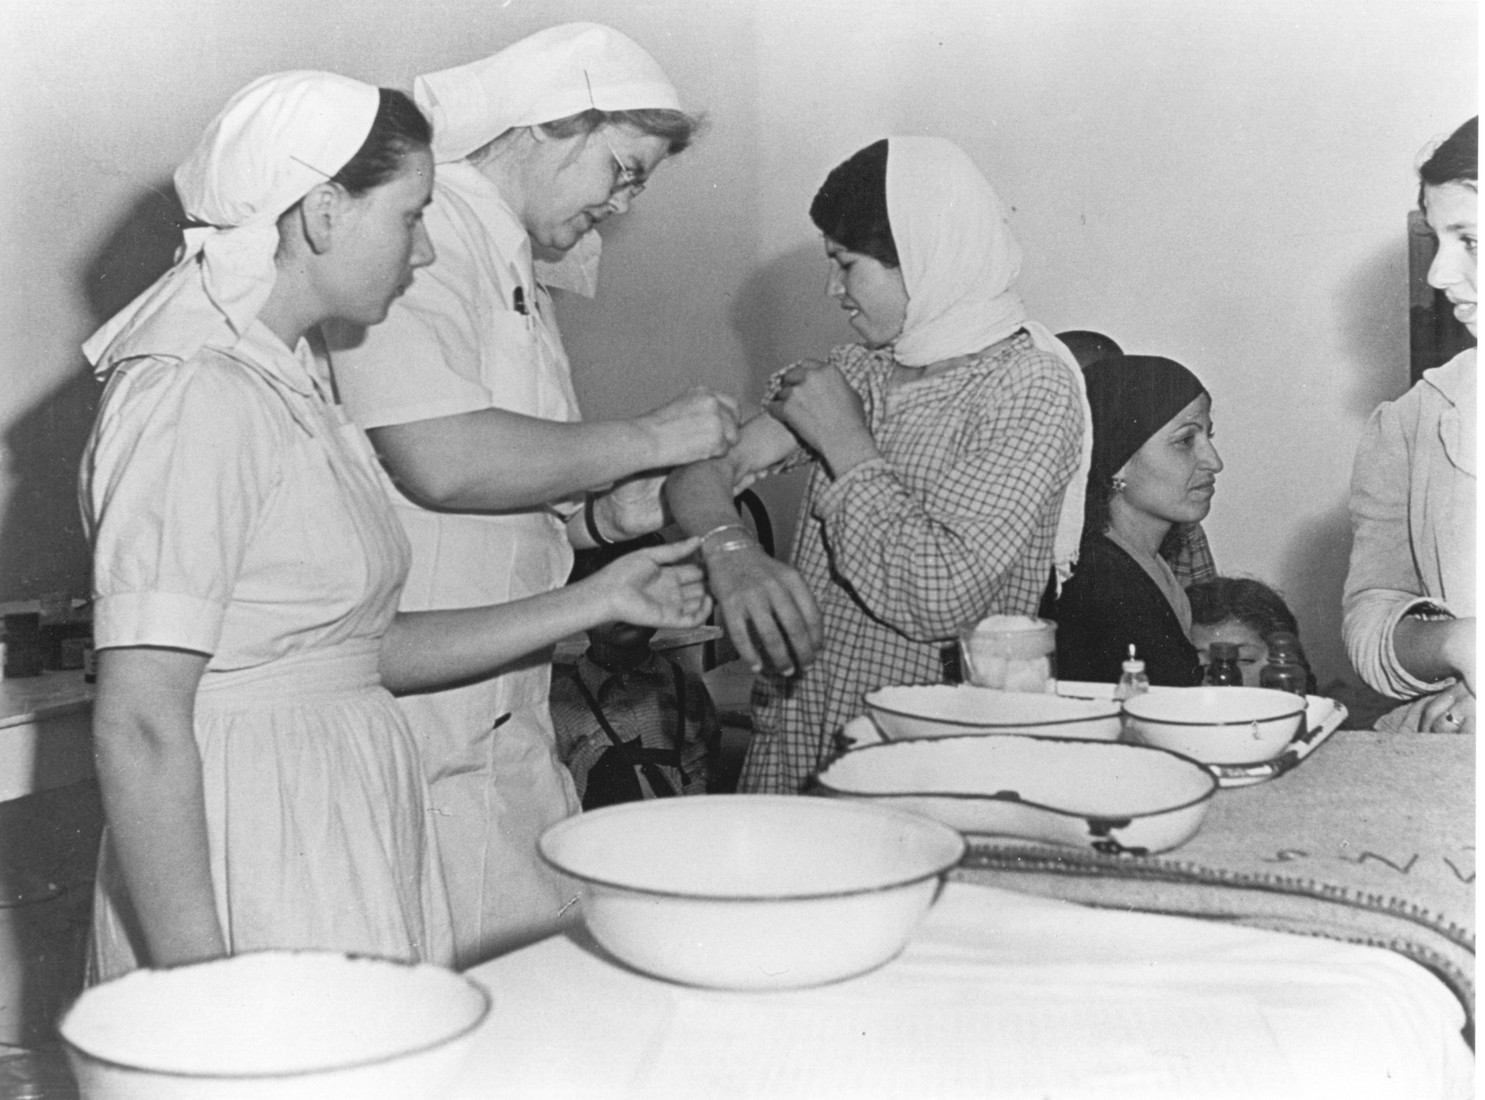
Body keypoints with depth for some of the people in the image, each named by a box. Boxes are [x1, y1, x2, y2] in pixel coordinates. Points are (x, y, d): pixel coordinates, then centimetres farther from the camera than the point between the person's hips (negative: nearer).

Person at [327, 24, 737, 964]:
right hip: (424, 733, -10)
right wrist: (647, 442, -12)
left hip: (508, 730, 10)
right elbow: (440, 460, -24)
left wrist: (612, 513, 5)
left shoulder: (519, 269, 20)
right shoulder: (426, 229, -12)